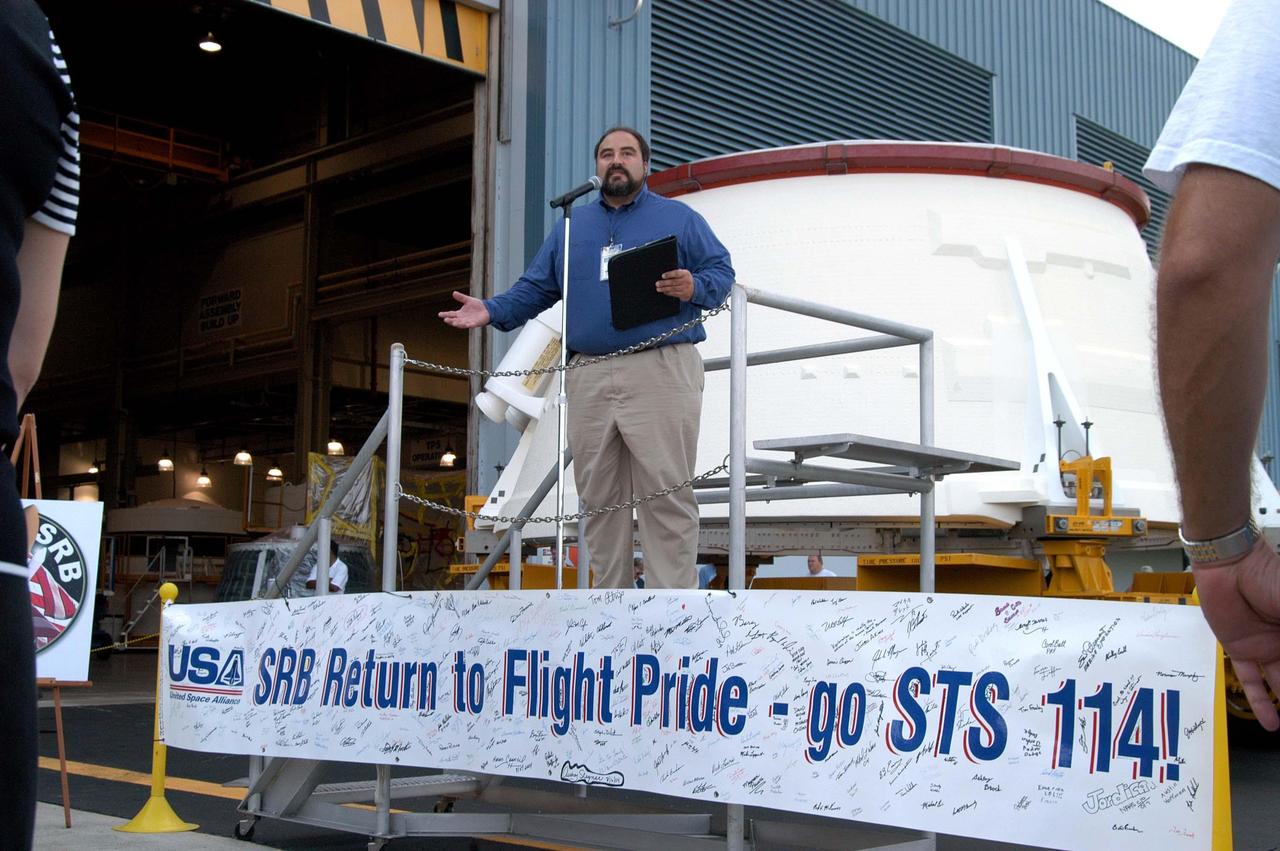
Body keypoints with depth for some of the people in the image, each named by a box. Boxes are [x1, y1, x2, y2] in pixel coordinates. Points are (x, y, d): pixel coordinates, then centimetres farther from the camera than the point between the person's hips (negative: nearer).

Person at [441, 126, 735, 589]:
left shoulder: (679, 218, 10)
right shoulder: (571, 227, 21)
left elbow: (722, 271, 5)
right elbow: (536, 288, 20)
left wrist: (694, 288, -16)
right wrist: (492, 311, 4)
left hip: (660, 373, -4)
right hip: (589, 380, 4)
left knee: (667, 495, -7)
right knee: (599, 497, 7)